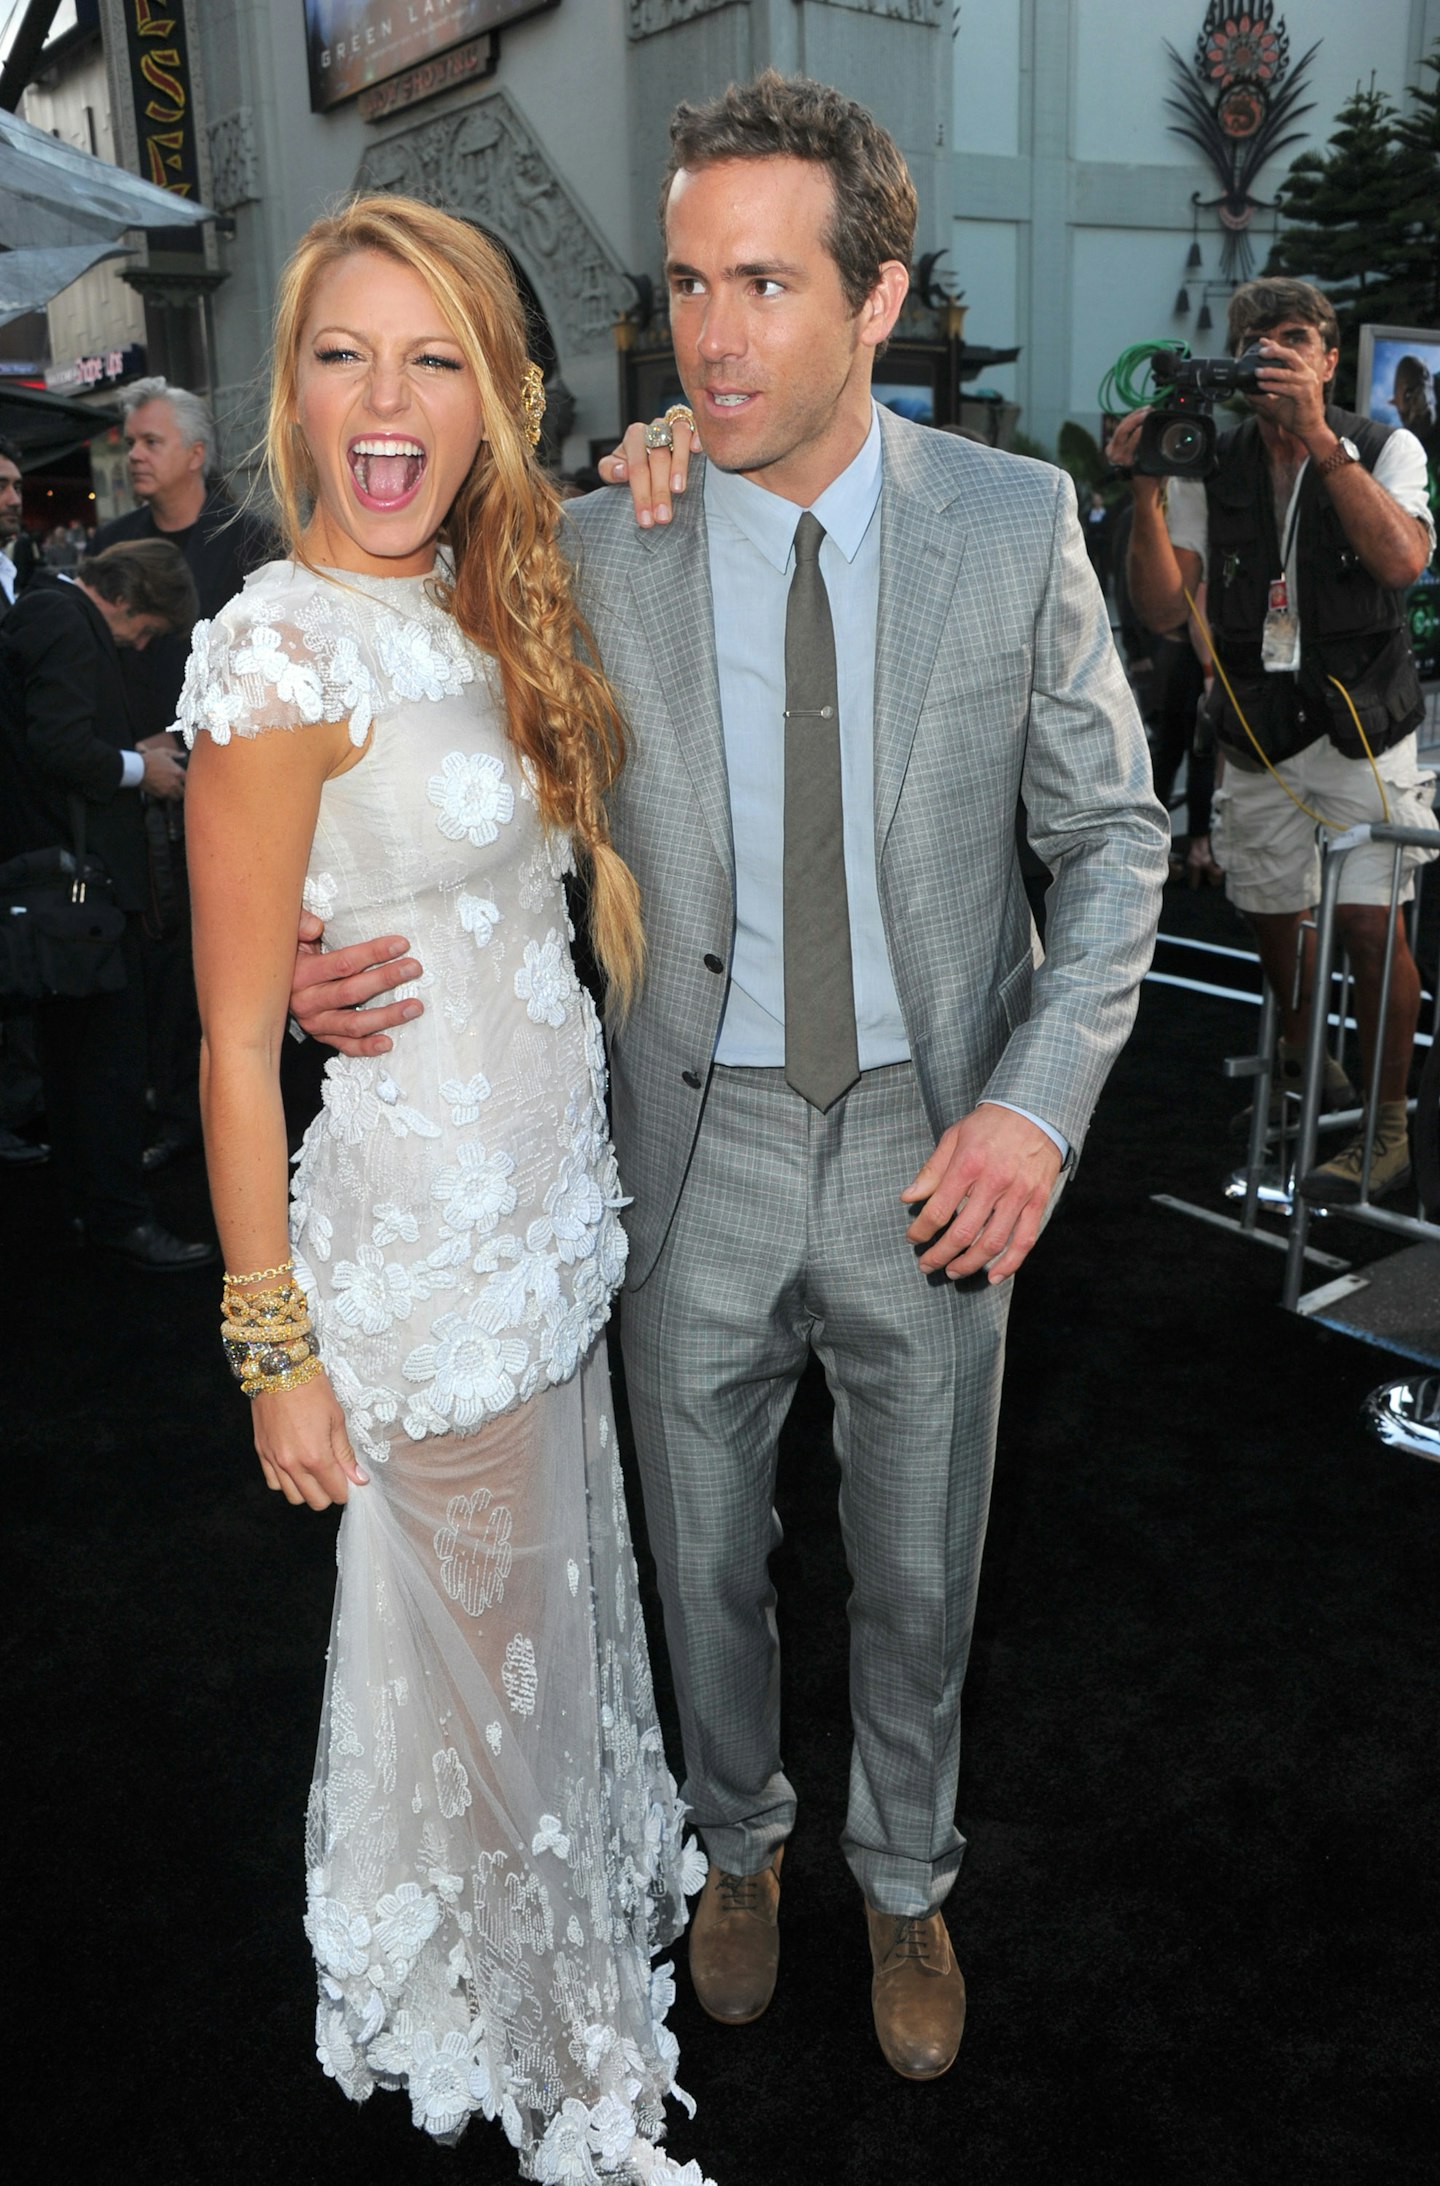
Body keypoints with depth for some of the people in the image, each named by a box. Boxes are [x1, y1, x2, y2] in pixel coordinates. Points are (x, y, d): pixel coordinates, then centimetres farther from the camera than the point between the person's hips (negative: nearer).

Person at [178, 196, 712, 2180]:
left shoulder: (484, 610, 6)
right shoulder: (285, 646, -19)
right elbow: (236, 1038, -17)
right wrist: (276, 1344, -14)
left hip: (550, 1194, 7)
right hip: (422, 1221, -7)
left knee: (560, 1584, 25)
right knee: (478, 1634, 14)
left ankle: (584, 1874, 53)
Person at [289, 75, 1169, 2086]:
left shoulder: (1017, 525, -8)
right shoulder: (598, 554, -7)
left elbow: (1114, 831, -1)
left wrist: (1039, 1102, -13)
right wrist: (340, 957, -20)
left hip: (934, 1146, 0)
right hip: (699, 1144, 1)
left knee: (919, 1569, 18)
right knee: (705, 1556, 19)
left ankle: (906, 1879, 47)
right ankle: (740, 1840, 50)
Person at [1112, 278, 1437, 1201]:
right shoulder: (1210, 465, 2)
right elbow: (1164, 606, -6)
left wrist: (1318, 438, -28)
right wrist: (1147, 493, -20)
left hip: (1362, 726, -3)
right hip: (1258, 733, 3)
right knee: (1274, 913, 13)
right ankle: (1302, 1060, 41)